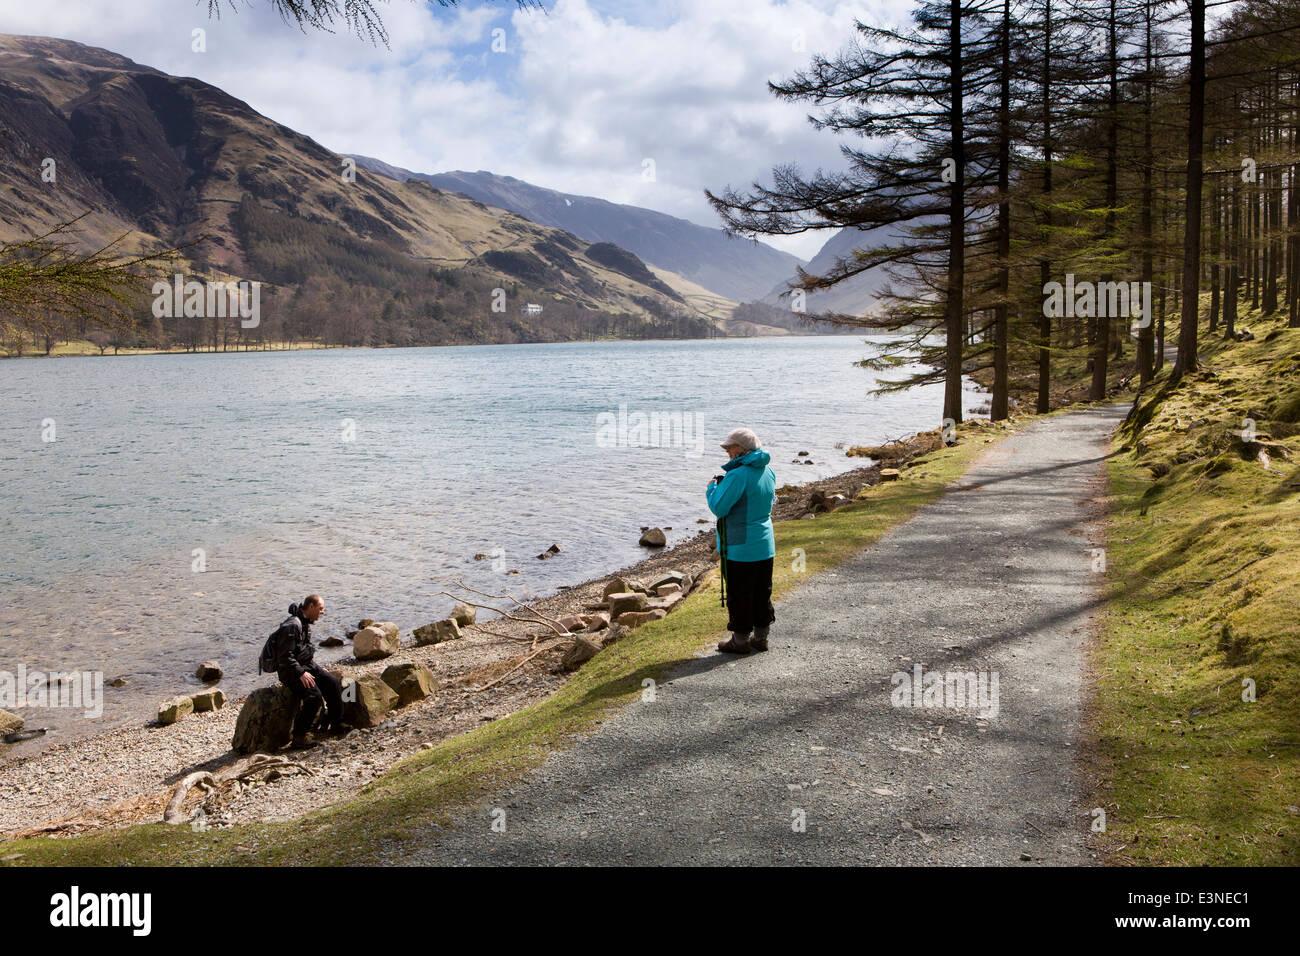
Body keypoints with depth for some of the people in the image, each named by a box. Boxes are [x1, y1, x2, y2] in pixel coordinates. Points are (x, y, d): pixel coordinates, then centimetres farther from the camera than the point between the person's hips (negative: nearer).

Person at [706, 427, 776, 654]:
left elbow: (719, 508, -20)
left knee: (739, 594, 4)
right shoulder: (767, 471, 4)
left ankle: (741, 640, 14)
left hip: (740, 548, -8)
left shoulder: (738, 475, -22)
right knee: (762, 592, 16)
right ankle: (760, 637, 27)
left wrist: (712, 488, -1)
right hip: (765, 545, 8)